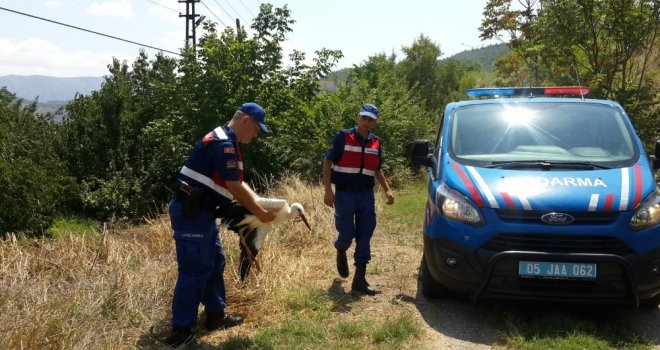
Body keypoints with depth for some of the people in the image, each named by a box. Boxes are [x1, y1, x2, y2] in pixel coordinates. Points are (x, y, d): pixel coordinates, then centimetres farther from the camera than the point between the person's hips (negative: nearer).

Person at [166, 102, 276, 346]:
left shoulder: (226, 141, 15)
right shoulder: (223, 144, -19)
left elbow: (238, 183, 19)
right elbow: (235, 188, -19)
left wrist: (260, 203, 9)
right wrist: (260, 213, -9)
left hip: (199, 213, 11)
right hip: (190, 214, -11)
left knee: (214, 263, 17)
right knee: (195, 270, -6)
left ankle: (216, 316, 28)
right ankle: (181, 331, 3)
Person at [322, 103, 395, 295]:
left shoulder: (376, 143, 9)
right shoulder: (343, 137, -6)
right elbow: (328, 163, -7)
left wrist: (387, 190, 7)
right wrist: (328, 190, -15)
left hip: (366, 194, 4)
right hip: (345, 194, -4)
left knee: (364, 236, 2)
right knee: (347, 233, -4)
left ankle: (360, 279, 9)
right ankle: (340, 251, 33)